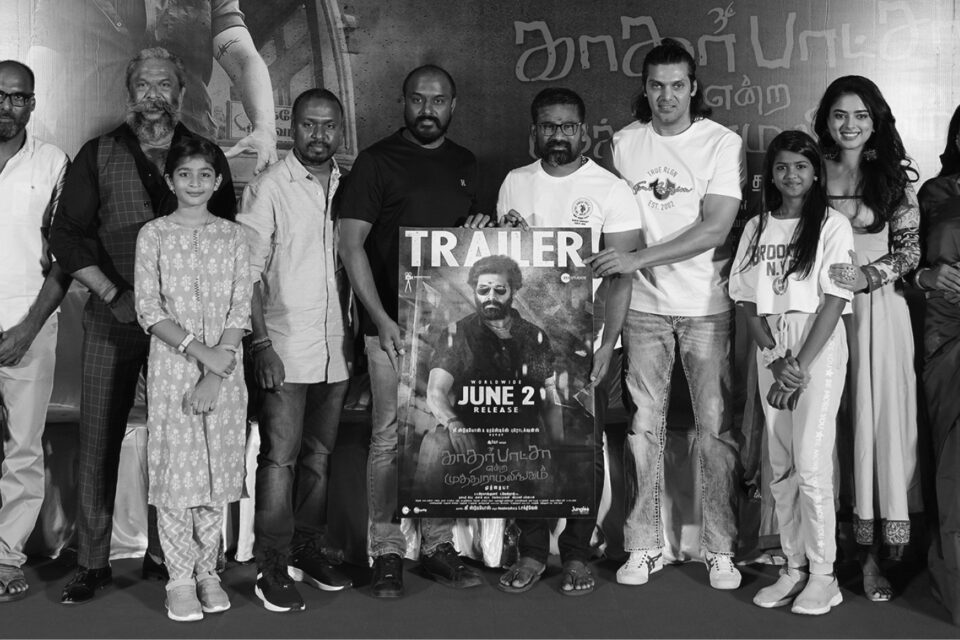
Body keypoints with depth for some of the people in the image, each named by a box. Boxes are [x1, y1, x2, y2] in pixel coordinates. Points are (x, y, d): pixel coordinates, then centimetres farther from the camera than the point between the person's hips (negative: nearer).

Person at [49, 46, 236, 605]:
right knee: (99, 439, 1)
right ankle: (93, 563, 9)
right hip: (112, 320, 0)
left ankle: (164, 555, 16)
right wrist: (113, 293, -7)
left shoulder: (207, 157, 9)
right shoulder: (98, 156, 6)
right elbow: (67, 235, 3)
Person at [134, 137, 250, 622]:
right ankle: (180, 578, 9)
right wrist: (200, 350, -15)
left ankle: (207, 572, 19)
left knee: (216, 472, 6)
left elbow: (240, 310, 0)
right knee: (174, 470, 0)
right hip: (171, 367, -1)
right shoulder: (153, 235, 2)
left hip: (224, 369, 2)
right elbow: (149, 310, -4)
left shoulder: (232, 237, 5)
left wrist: (215, 376, -10)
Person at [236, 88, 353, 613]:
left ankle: (308, 549, 24)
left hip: (335, 348, 5)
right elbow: (249, 271, -7)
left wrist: (351, 333, 12)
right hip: (286, 348, -5)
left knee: (319, 456, 12)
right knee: (280, 458, -4)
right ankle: (271, 568, 3)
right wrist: (262, 342, -14)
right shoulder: (268, 187, -4)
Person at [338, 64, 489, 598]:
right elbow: (351, 245, -7)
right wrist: (382, 319, -14)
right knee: (391, 436, -2)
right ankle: (387, 550, 9)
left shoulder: (465, 164, 14)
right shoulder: (377, 162, -2)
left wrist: (480, 229, 0)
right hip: (394, 324, -4)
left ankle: (439, 544, 19)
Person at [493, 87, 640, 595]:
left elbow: (620, 274, -6)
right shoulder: (514, 184, 8)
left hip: (587, 343, -3)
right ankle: (531, 550, 18)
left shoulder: (611, 190, -3)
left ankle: (577, 554, 17)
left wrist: (606, 345, -14)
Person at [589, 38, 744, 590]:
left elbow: (715, 228, -14)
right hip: (644, 304, 2)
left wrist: (637, 259, -21)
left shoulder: (723, 143, -5)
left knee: (716, 428, 2)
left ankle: (721, 548, 14)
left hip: (707, 306, -2)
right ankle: (644, 546, 16)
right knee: (643, 425, 6)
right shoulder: (624, 143, 5)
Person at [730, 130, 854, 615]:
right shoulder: (756, 228, 11)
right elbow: (747, 300, 8)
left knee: (811, 466, -8)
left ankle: (822, 575, 3)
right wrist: (774, 357, -6)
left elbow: (835, 300, -8)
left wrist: (800, 365, -12)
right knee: (780, 467, 6)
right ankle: (794, 568, 16)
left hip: (819, 347, -4)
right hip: (770, 348, 4)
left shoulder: (833, 225, -1)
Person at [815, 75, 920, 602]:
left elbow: (911, 247, 1)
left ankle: (871, 547, 5)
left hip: (878, 309, -1)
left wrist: (869, 274, -13)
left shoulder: (895, 176, 4)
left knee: (879, 417, -2)